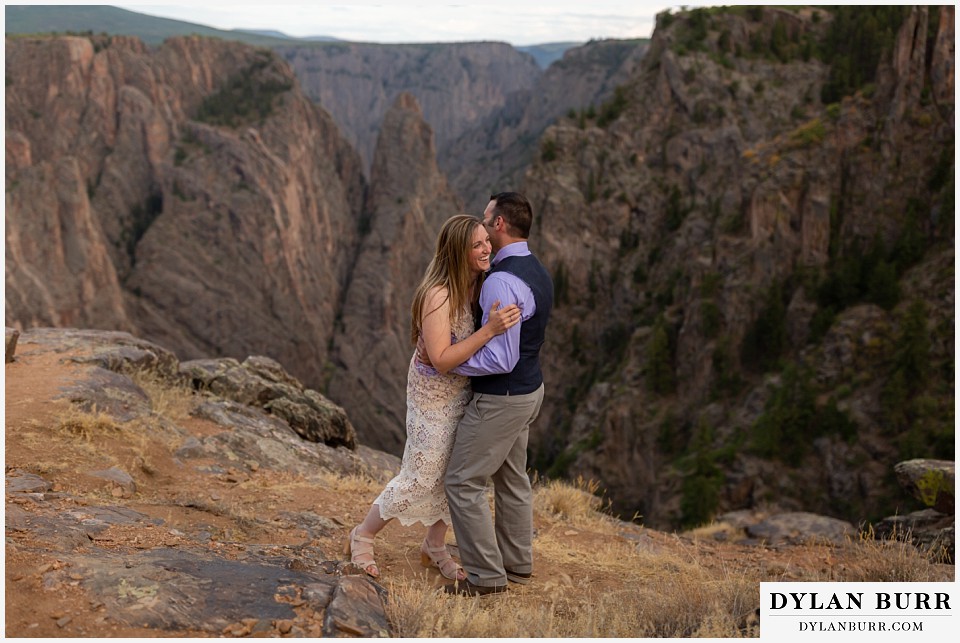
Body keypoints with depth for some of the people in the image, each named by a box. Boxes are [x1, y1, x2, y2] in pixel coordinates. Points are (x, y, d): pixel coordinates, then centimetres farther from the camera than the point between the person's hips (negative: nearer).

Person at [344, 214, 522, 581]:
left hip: (463, 391, 8)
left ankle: (434, 549, 35)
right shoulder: (438, 295, -27)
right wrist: (489, 330, -37)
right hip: (435, 395, -7)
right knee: (421, 478, 2)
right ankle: (360, 539, 23)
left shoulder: (476, 286, -4)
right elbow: (442, 359, -30)